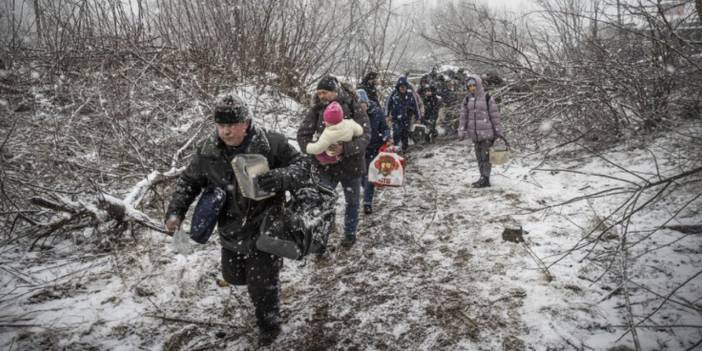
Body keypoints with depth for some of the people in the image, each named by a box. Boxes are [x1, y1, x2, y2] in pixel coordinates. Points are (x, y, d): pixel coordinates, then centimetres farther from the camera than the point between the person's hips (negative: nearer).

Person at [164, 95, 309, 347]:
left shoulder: (271, 144, -19)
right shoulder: (207, 151, -7)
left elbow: (302, 165, -14)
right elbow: (188, 181, 6)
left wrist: (280, 177, -35)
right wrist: (175, 211, -8)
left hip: (265, 228, -5)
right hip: (230, 231, 5)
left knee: (262, 285, 4)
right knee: (233, 277, 23)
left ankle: (269, 326, 34)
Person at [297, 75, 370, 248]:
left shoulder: (354, 108, -14)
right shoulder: (316, 110, -7)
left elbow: (365, 135, -21)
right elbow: (303, 134, -6)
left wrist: (345, 148, -36)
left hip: (351, 164, 0)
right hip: (325, 165, 1)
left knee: (352, 202, 16)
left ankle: (350, 233, 38)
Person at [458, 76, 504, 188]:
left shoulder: (487, 98, -6)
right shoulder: (467, 99, 7)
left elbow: (495, 115, -4)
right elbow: (464, 116, 9)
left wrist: (498, 131, -3)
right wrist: (461, 131, 3)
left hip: (486, 132, -5)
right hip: (474, 133, 5)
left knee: (486, 156, -6)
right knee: (479, 157, 10)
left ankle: (485, 179, -2)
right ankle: (483, 179, 19)